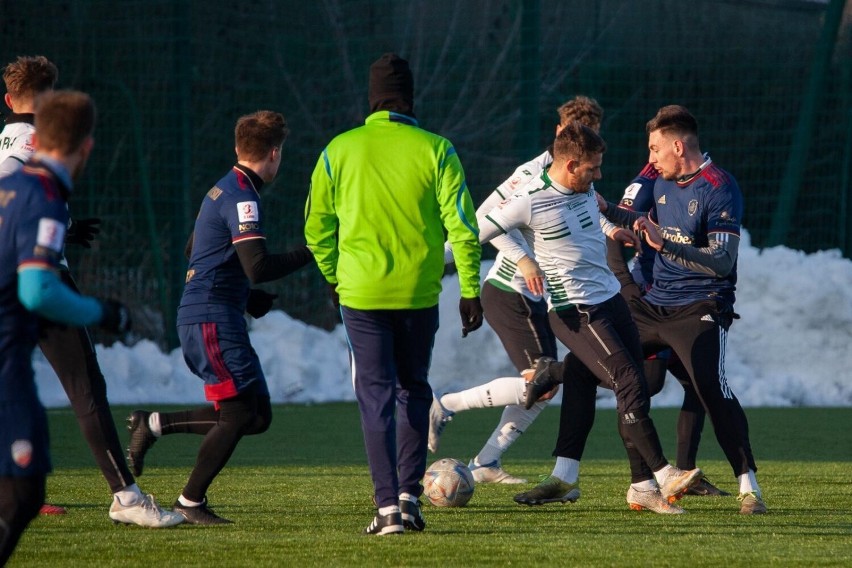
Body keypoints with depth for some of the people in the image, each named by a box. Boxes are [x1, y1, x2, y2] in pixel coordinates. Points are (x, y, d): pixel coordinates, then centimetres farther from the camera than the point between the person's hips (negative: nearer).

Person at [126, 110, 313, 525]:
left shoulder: (225, 190, 16)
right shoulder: (242, 198, -15)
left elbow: (195, 253, 28)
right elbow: (259, 268, -25)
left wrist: (247, 297, 24)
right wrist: (309, 254, -13)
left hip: (219, 319, 10)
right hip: (212, 320, -10)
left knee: (258, 416, 7)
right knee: (240, 414, -10)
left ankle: (154, 425, 13)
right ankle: (190, 503, 0)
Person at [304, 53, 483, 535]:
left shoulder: (339, 151, -1)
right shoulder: (435, 150, -4)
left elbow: (317, 227, 5)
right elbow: (462, 226, -6)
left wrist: (334, 277, 21)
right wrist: (470, 290, 1)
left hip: (361, 293, 0)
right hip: (419, 292, 1)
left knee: (376, 395, 3)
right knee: (414, 390, 18)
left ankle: (388, 507, -5)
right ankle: (409, 496, 11)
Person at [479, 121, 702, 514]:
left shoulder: (585, 190, 8)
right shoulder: (531, 201, -15)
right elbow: (481, 229, -4)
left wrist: (609, 228, 15)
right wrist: (522, 258, -9)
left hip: (610, 297, 8)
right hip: (575, 311, -8)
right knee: (630, 385, -16)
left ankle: (643, 485, 9)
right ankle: (662, 474, -13)